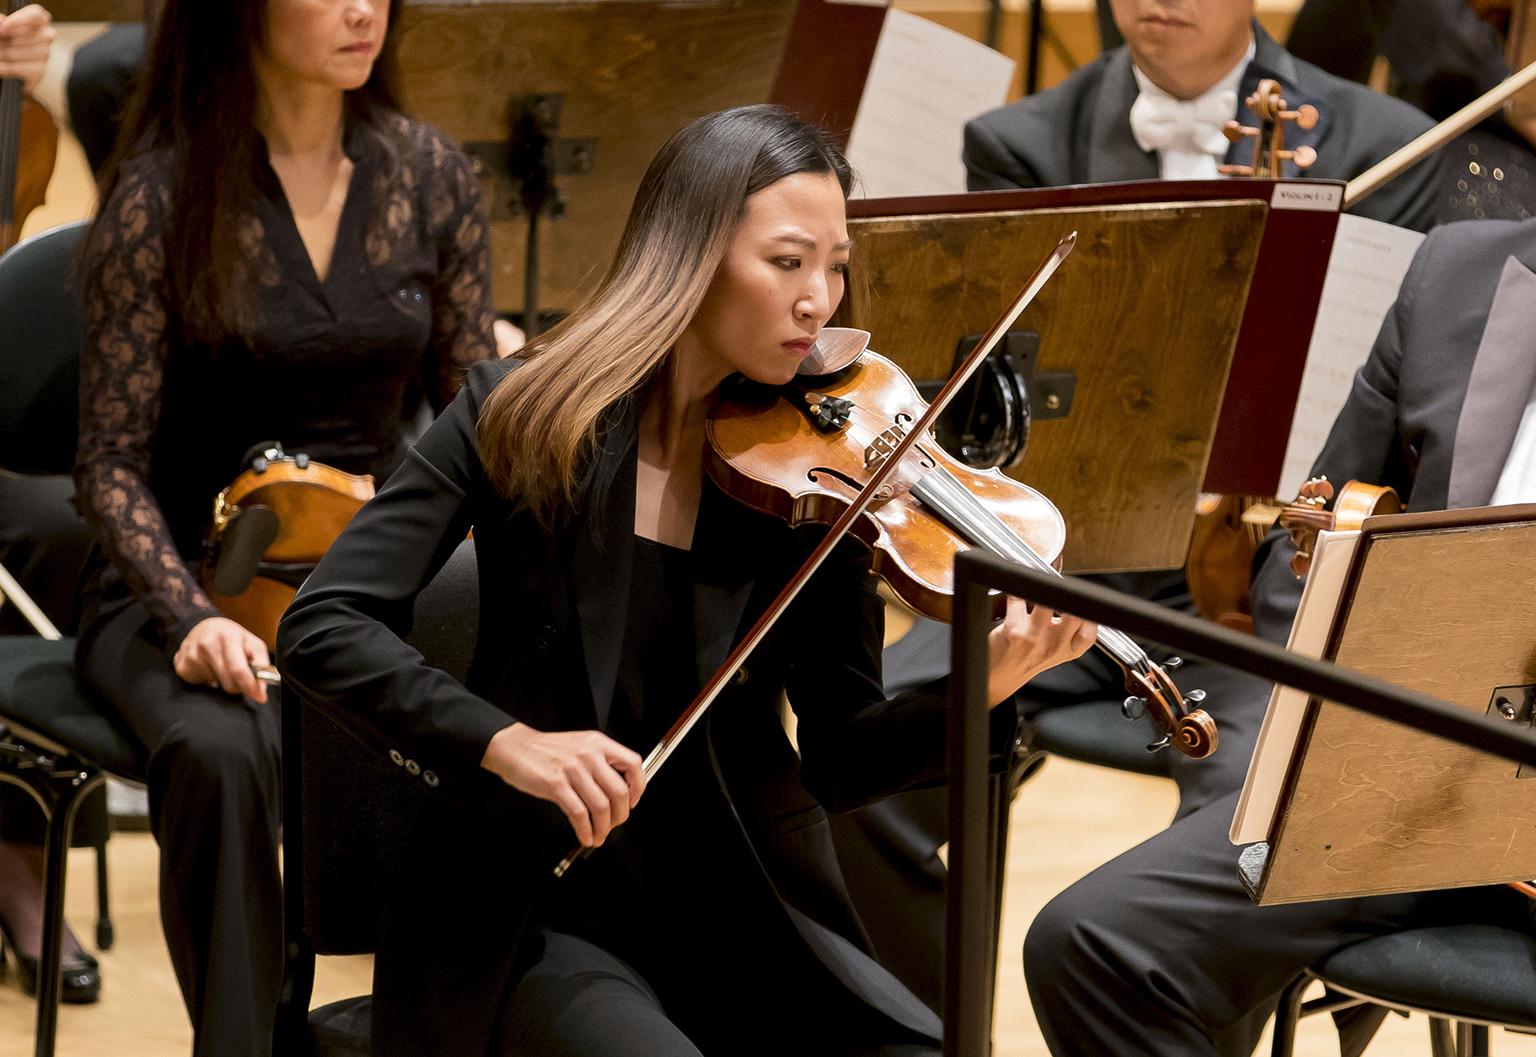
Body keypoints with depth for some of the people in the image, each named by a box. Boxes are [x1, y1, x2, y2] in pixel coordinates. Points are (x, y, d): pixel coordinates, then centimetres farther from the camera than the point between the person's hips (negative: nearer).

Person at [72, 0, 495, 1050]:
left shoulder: (432, 177, 3)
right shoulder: (163, 195, -9)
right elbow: (113, 463, -7)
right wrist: (189, 614, -24)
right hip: (185, 582, -3)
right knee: (221, 754, -38)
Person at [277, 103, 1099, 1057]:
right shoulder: (526, 416, -5)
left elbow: (839, 760, 1)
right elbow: (323, 631, -10)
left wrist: (980, 694, -19)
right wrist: (508, 743, -26)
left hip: (746, 918, 3)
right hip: (540, 916, -3)